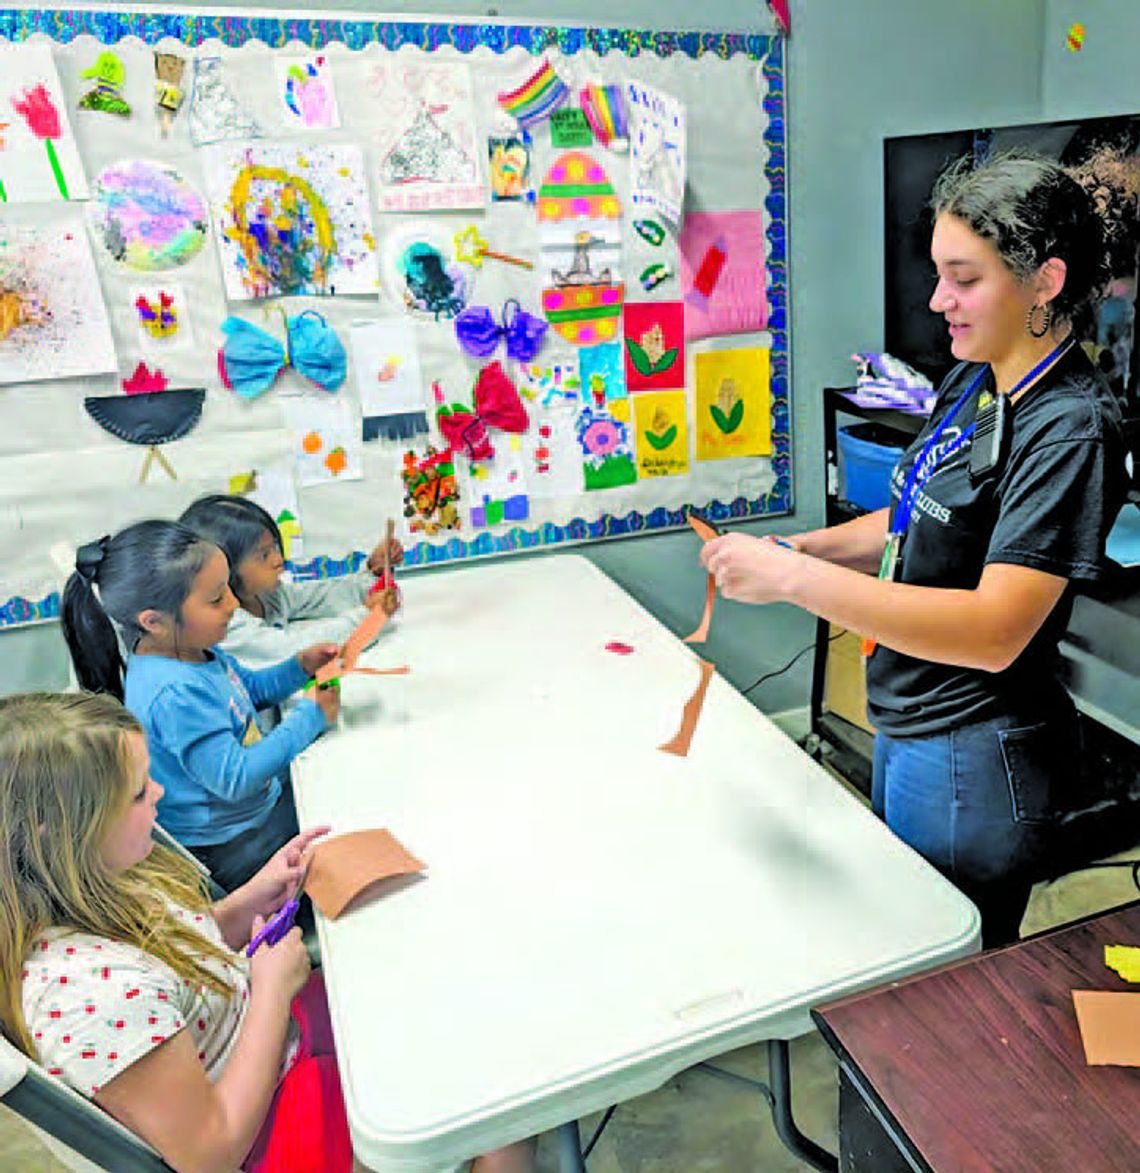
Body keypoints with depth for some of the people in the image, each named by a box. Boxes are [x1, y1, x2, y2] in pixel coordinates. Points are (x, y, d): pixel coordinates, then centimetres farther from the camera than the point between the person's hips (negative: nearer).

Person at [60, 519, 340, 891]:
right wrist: (310, 716, -23)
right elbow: (235, 779, -30)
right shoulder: (174, 693, -32)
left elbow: (249, 688, 17)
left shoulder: (191, 648, -3)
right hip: (232, 844, -9)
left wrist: (299, 666, -2)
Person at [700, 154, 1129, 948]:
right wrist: (804, 548, -6)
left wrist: (794, 578, -32)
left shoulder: (1069, 429, -22)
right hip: (906, 730, 8)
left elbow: (994, 631, -30)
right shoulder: (973, 380, 3)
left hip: (973, 763, -8)